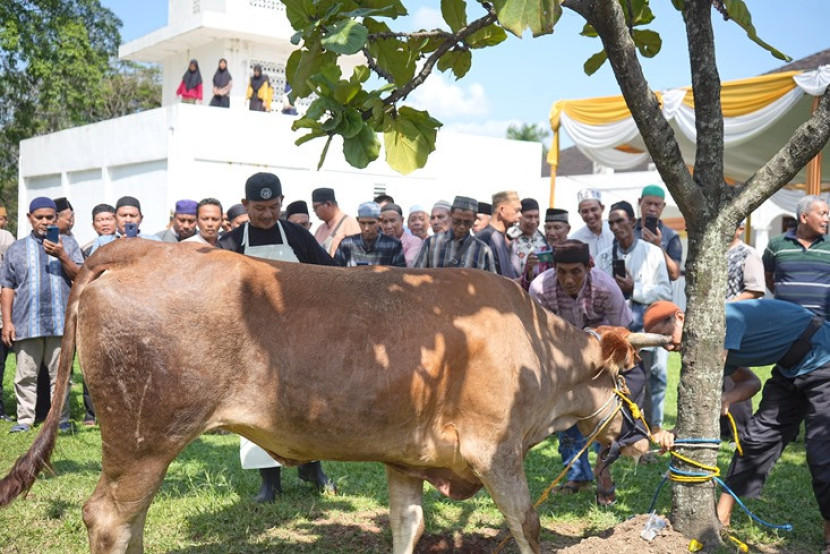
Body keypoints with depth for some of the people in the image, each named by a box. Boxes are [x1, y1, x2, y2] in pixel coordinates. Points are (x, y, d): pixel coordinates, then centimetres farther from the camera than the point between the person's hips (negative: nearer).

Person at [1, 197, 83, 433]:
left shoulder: (68, 244, 12)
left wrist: (62, 256, -12)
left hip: (60, 323, -1)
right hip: (27, 323, 1)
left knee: (60, 375, 2)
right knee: (26, 376, 1)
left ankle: (62, 420, 7)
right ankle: (25, 420, 8)